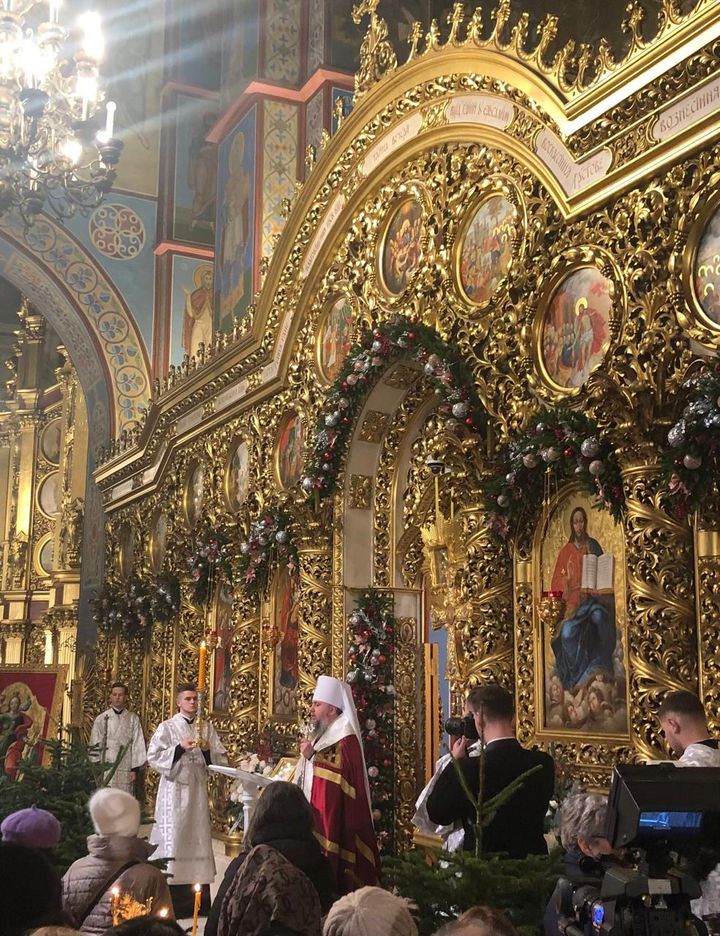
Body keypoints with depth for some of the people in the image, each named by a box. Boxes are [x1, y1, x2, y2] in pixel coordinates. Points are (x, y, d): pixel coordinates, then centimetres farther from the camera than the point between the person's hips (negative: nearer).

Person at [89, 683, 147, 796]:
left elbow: (137, 744, 3)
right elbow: (94, 745, 6)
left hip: (126, 771, 0)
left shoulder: (133, 719, 4)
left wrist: (135, 769, -3)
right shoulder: (101, 719, 5)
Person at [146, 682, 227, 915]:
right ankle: (172, 898, -1)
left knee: (198, 838, 4)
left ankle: (200, 899, 10)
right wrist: (179, 748, -17)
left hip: (198, 789, 3)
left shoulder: (206, 727, 10)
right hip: (175, 789, -3)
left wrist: (207, 750, -11)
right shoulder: (167, 727, 0)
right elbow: (154, 757, -7)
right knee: (174, 839, -5)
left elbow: (221, 759, 8)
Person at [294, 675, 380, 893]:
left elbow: (341, 773, -25)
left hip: (334, 820, -10)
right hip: (318, 818, 10)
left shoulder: (345, 740, -13)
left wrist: (313, 756, -22)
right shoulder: (326, 736, 17)